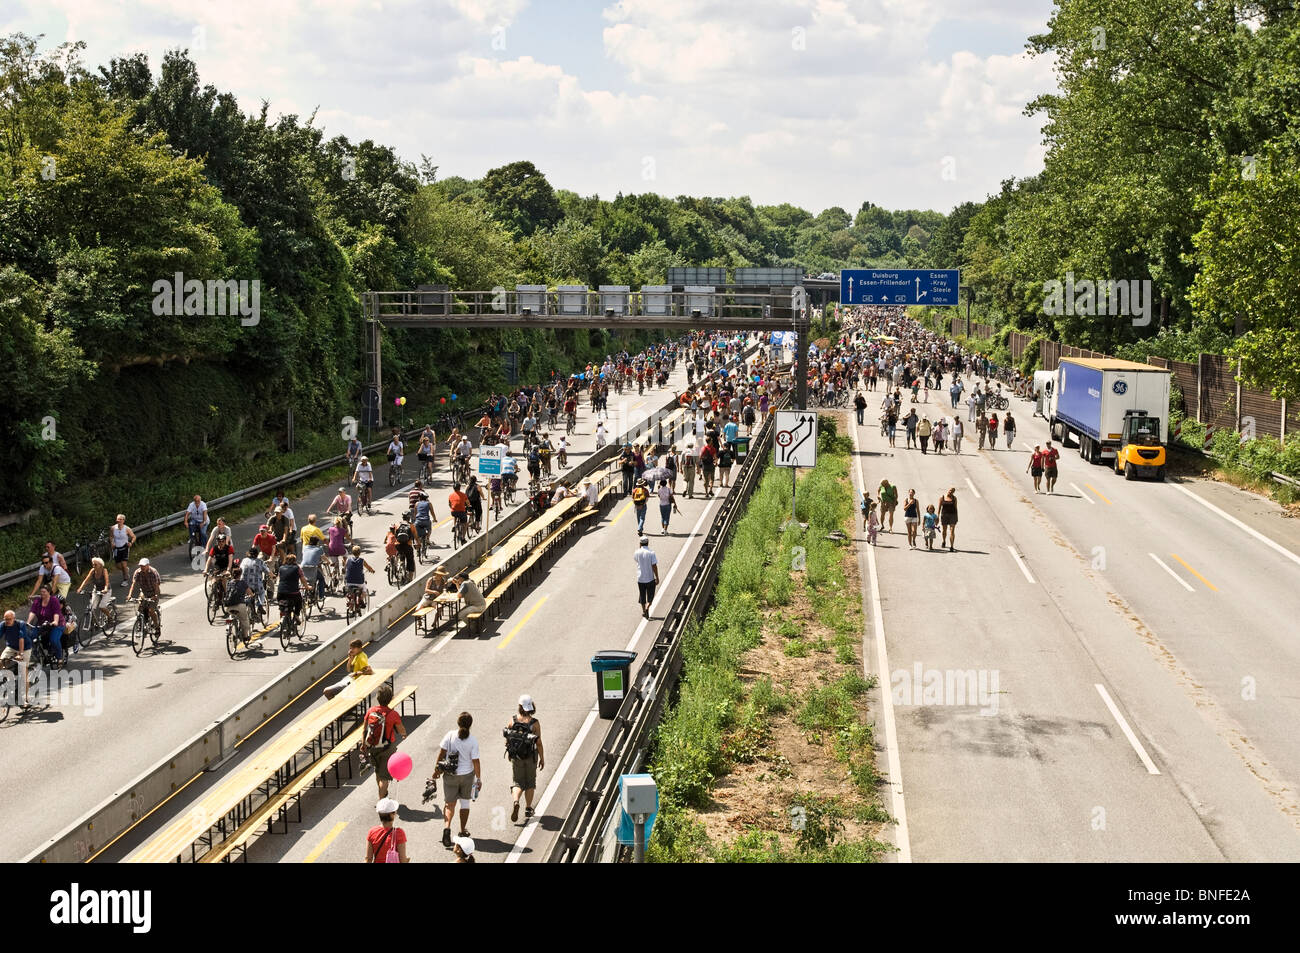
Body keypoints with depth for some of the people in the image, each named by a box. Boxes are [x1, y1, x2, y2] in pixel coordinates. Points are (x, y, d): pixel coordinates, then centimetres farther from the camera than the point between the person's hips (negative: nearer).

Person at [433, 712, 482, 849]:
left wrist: (437, 769, 6)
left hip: (450, 775, 0)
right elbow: (475, 761, -11)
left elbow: (441, 753, -7)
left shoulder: (449, 736, -11)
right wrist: (479, 779, -2)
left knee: (449, 803, 8)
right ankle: (463, 831, 27)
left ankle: (447, 827, -15)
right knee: (465, 803, 17)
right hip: (467, 775, 0)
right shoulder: (473, 741, -14)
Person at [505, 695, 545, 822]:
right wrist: (542, 759, 0)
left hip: (515, 756, 1)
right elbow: (539, 743, -12)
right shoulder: (535, 723, -14)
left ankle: (515, 802, -19)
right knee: (530, 782, 18)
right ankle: (528, 809, 24)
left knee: (517, 783, 9)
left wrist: (509, 751, 18)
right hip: (531, 756, -1)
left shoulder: (513, 719, -9)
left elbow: (507, 738, 0)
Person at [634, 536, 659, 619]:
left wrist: (640, 548, 9)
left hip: (640, 578, 3)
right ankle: (647, 608, -12)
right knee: (650, 596, 10)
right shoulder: (651, 553, -14)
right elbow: (654, 566, -15)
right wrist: (657, 578, -9)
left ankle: (643, 612, 23)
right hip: (650, 578, -2)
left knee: (642, 595, 16)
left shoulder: (637, 552, -6)